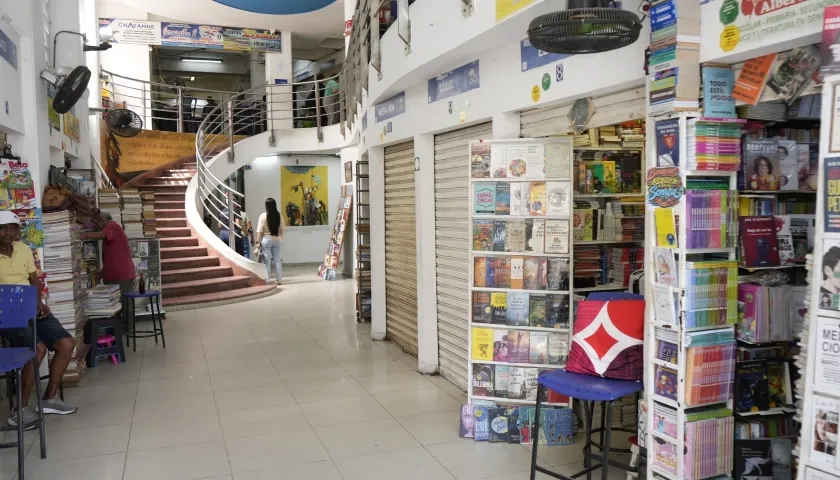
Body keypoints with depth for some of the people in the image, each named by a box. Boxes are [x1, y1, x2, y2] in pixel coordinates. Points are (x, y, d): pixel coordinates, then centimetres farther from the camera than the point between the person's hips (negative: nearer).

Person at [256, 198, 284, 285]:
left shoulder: (263, 216, -10)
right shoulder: (279, 215, 0)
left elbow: (260, 231, -10)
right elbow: (282, 229, 4)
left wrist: (258, 242, -5)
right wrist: (281, 238, 16)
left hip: (266, 240, -3)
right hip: (277, 240, 3)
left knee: (267, 261, 3)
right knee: (277, 260, 9)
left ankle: (267, 280, 4)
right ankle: (279, 279, 11)